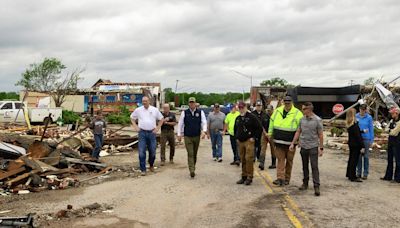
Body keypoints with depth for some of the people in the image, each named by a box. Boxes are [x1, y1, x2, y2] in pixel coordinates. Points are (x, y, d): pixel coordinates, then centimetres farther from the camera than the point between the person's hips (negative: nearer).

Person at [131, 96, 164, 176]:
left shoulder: (155, 110, 4)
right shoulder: (138, 110, 4)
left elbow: (161, 119, 13)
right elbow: (132, 118, 17)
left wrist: (157, 128, 3)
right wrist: (135, 126, 5)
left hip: (152, 133, 1)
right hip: (142, 133, 0)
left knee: (152, 151, 7)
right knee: (142, 152, -5)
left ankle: (151, 165, 33)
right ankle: (143, 170, 3)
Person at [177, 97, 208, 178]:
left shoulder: (200, 112, 3)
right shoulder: (184, 113, 2)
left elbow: (204, 122, -1)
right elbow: (180, 124, 5)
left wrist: (204, 131, -18)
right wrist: (179, 134, 1)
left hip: (197, 136, 2)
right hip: (187, 137, -2)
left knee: (194, 154, 13)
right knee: (190, 154, -10)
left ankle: (193, 169, 27)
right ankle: (192, 171, -17)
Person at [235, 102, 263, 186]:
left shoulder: (251, 117, -6)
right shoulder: (238, 118, 15)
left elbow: (259, 128, -7)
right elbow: (235, 129, 30)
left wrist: (254, 137, -10)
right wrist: (236, 137, 17)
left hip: (249, 141, -6)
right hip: (240, 141, 6)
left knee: (249, 159, -11)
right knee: (243, 159, 10)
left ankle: (249, 177, -5)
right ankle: (244, 176, 17)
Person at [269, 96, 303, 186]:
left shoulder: (297, 113, -4)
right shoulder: (277, 111, 7)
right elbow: (272, 122, 20)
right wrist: (270, 133, 19)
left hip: (290, 142, -2)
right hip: (279, 141, 2)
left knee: (289, 160, 8)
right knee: (280, 159, -1)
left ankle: (287, 178, 18)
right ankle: (280, 178, -4)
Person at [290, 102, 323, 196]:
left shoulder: (317, 120, -7)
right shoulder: (302, 119, 6)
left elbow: (320, 135, -5)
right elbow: (298, 132, 13)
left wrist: (321, 148, -7)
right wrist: (293, 143, 9)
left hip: (313, 147, -5)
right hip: (303, 146, 5)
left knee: (314, 166, -7)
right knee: (305, 166, 13)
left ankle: (316, 186, -6)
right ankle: (305, 183, 24)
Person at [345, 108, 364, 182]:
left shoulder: (348, 124, 7)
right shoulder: (354, 124, -19)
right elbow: (358, 136, -19)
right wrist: (362, 146, -16)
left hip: (351, 143, 9)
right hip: (356, 145, -9)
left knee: (351, 159, 17)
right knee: (354, 160, -3)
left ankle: (349, 174, 27)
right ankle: (353, 177, 2)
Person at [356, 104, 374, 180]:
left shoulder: (369, 117, -2)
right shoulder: (356, 116, 2)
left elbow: (371, 129, 2)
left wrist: (371, 141, 0)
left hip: (366, 138, -2)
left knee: (366, 156, 3)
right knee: (358, 156, 8)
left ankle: (365, 173, 10)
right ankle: (358, 172, 17)